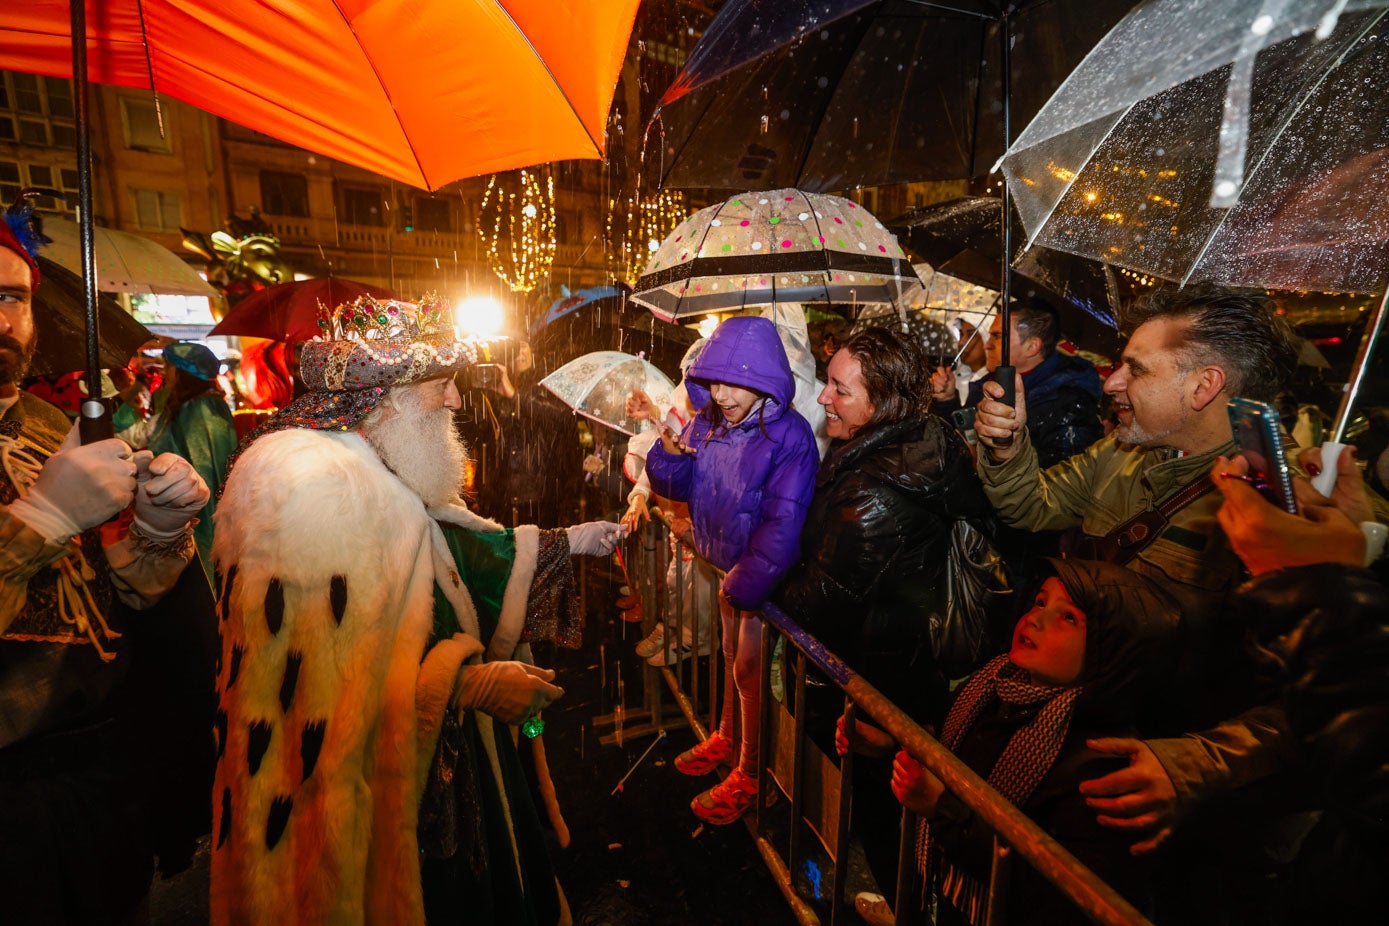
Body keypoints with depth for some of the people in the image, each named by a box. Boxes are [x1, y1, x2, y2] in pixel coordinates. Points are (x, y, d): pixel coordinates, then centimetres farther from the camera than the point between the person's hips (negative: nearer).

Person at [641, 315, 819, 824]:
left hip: (765, 577, -6)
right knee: (731, 657, 23)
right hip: (727, 566, 6)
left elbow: (783, 525, -26)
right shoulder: (708, 422, -5)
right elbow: (678, 486, 3)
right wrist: (669, 452, -19)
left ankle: (750, 776, 30)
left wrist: (742, 587, -22)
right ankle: (728, 736, 47)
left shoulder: (789, 435, -24)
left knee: (751, 670, 8)